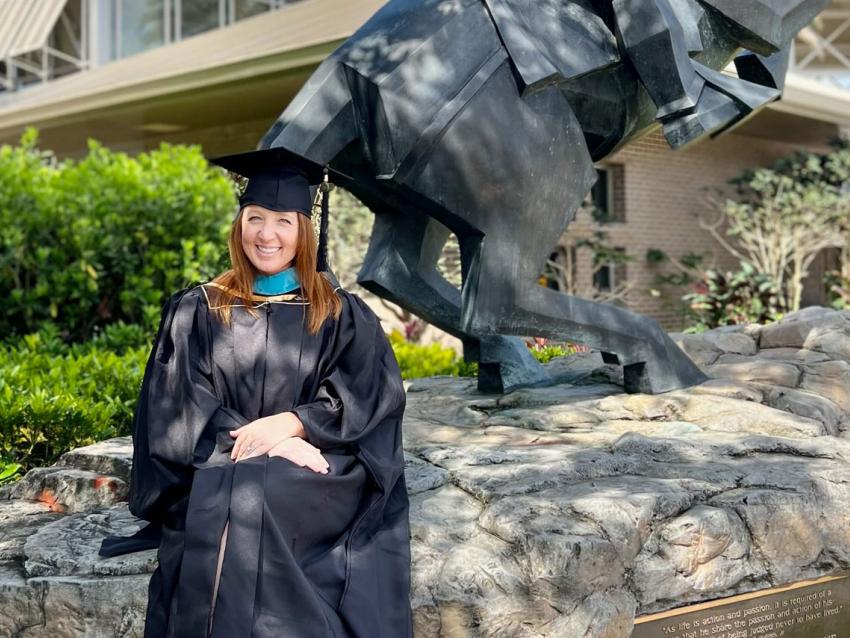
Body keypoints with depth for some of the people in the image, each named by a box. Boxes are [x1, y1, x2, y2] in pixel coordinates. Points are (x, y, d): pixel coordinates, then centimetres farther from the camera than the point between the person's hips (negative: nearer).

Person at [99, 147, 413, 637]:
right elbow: (180, 407, 0)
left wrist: (290, 423, -15)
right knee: (218, 508, -33)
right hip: (218, 469, 1)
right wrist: (260, 442, -15)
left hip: (316, 472, 0)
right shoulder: (196, 312, 11)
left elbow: (369, 398, 1)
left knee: (246, 503, -33)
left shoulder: (342, 315, 11)